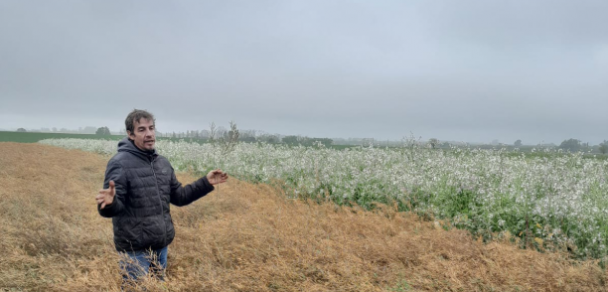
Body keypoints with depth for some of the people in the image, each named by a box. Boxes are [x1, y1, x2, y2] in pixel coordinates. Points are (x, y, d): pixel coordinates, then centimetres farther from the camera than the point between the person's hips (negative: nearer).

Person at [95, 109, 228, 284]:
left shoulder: (163, 163, 8)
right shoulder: (120, 163, -13)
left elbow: (178, 197, 13)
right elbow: (113, 208, -18)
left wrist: (206, 183, 7)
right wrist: (110, 202, -41)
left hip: (161, 246, 7)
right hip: (135, 249, -6)